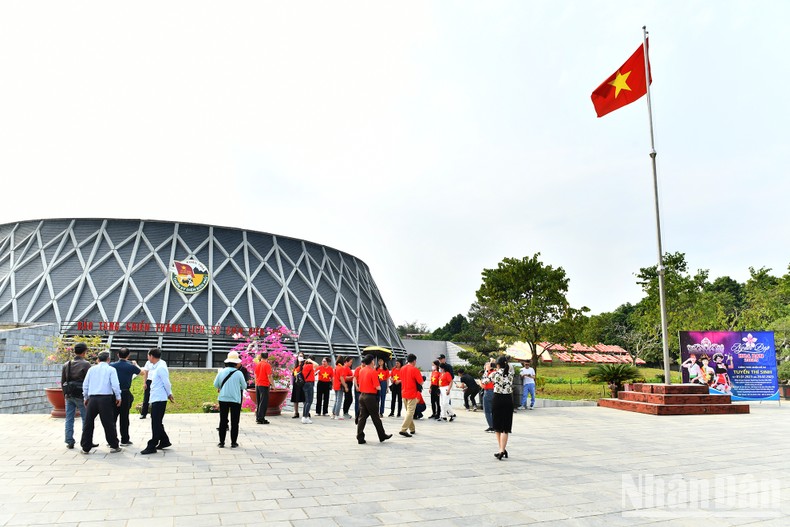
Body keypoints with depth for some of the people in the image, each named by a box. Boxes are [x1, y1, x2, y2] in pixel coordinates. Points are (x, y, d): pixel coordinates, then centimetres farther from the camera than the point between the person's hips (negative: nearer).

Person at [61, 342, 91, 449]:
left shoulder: (66, 364, 8)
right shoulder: (86, 364, -11)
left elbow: (62, 381, 14)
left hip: (69, 396, 6)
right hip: (81, 396, -6)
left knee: (69, 419, 11)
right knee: (86, 419, 3)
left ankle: (69, 442, 13)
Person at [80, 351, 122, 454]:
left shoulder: (91, 369, 12)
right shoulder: (111, 369, 1)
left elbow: (85, 385, 12)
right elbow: (115, 385, -7)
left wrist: (86, 398, 23)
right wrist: (118, 397, 4)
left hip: (92, 398, 3)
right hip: (105, 398, -3)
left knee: (88, 423, 12)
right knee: (108, 423, 3)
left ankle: (85, 447, 16)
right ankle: (114, 446, 9)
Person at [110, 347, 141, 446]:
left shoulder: (112, 365, -2)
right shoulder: (131, 366, -4)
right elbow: (141, 372, 14)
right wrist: (135, 364, 32)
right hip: (125, 393, -2)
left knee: (112, 416, 9)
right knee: (124, 417, 4)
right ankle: (124, 440, 9)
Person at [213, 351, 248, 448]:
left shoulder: (222, 372, -3)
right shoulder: (239, 373, -10)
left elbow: (216, 384, 7)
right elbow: (244, 386, 0)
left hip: (223, 399, 2)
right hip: (235, 399, -2)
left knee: (223, 421, 11)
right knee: (234, 422, 7)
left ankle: (221, 442, 14)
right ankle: (233, 442, 10)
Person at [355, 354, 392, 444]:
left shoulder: (361, 370, 5)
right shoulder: (373, 372, -14)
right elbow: (377, 387, -16)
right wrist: (379, 387, 5)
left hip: (362, 395, 6)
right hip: (370, 397, -6)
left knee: (362, 417, 7)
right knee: (376, 417, 5)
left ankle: (360, 438, 5)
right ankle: (382, 436, 19)